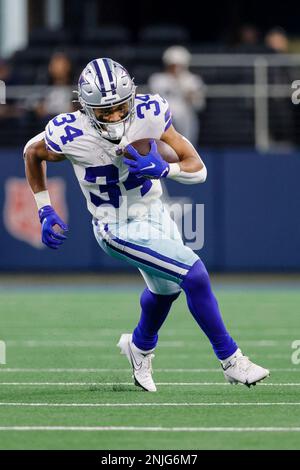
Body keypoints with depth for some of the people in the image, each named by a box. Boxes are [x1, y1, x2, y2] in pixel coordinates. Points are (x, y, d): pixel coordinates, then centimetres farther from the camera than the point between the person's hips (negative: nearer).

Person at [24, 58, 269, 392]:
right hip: (119, 229, -5)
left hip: (154, 213, 6)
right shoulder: (71, 136, -27)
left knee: (166, 287, 28)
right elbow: (32, 153, -4)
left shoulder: (149, 114, -21)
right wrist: (45, 212, -5)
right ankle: (230, 361, -2)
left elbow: (198, 169, -15)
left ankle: (140, 346, 59)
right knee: (194, 276, -18)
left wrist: (164, 169, -35)